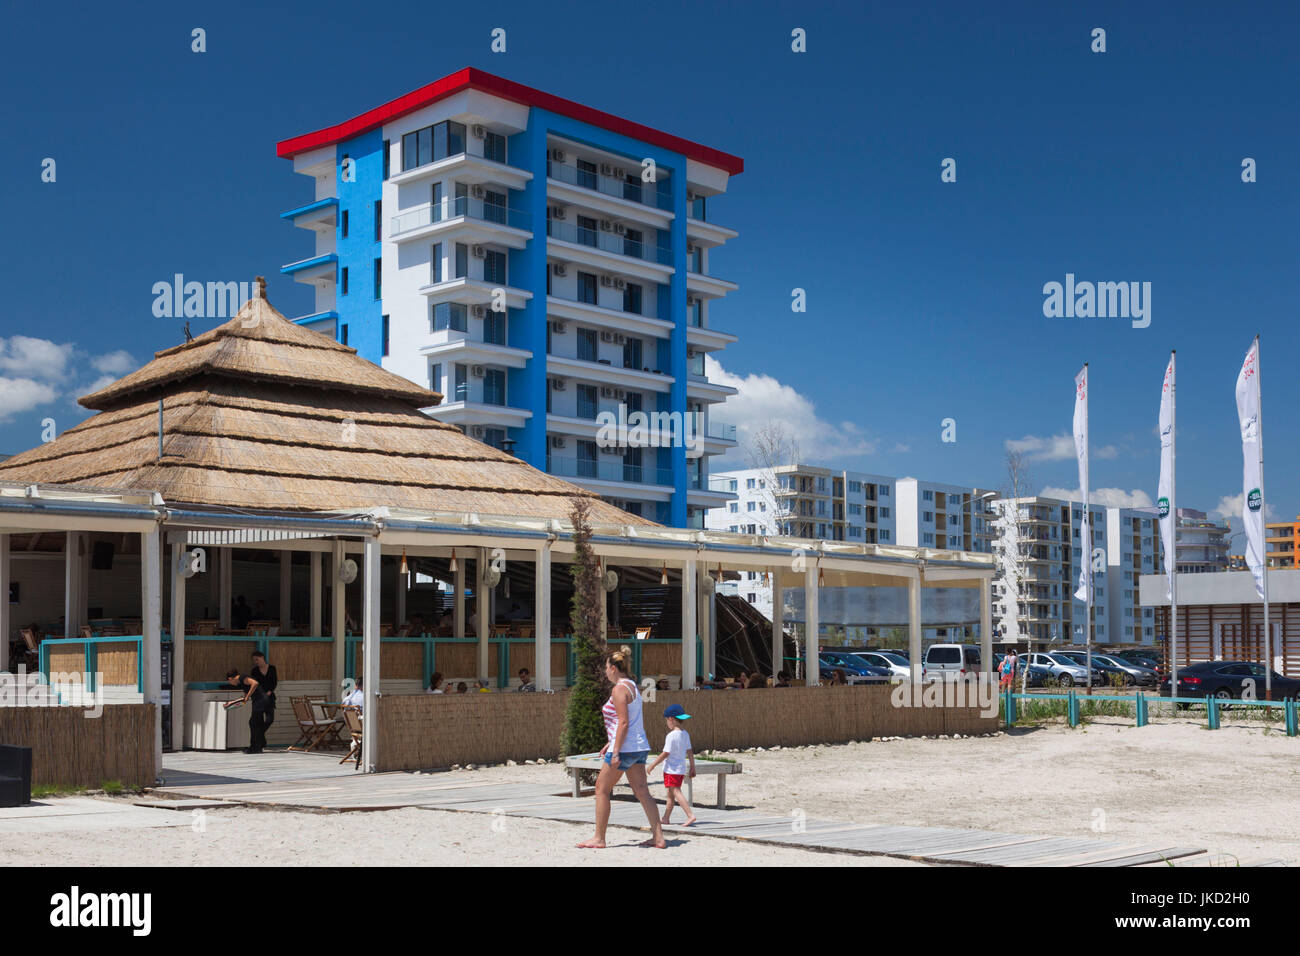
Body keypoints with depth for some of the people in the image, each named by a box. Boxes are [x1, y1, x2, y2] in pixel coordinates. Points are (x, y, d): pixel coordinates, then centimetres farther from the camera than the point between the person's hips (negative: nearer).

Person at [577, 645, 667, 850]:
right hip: (639, 746, 9)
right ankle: (658, 837, 3)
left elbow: (623, 723, -20)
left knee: (602, 788, 2)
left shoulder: (619, 689, -13)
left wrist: (616, 751, -20)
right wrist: (610, 743, 25)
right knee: (641, 791, 7)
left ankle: (599, 839, 7)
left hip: (625, 748, -9)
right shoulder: (632, 686, 15)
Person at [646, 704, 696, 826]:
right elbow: (690, 752, 10)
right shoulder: (685, 734, 7)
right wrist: (692, 767, 18)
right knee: (671, 794, 16)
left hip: (671, 769, -9)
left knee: (676, 792, -11)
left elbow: (666, 753, -17)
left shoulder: (671, 736, -16)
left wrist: (652, 765, -9)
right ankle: (666, 817, 23)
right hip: (682, 768, 9)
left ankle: (690, 815, -23)